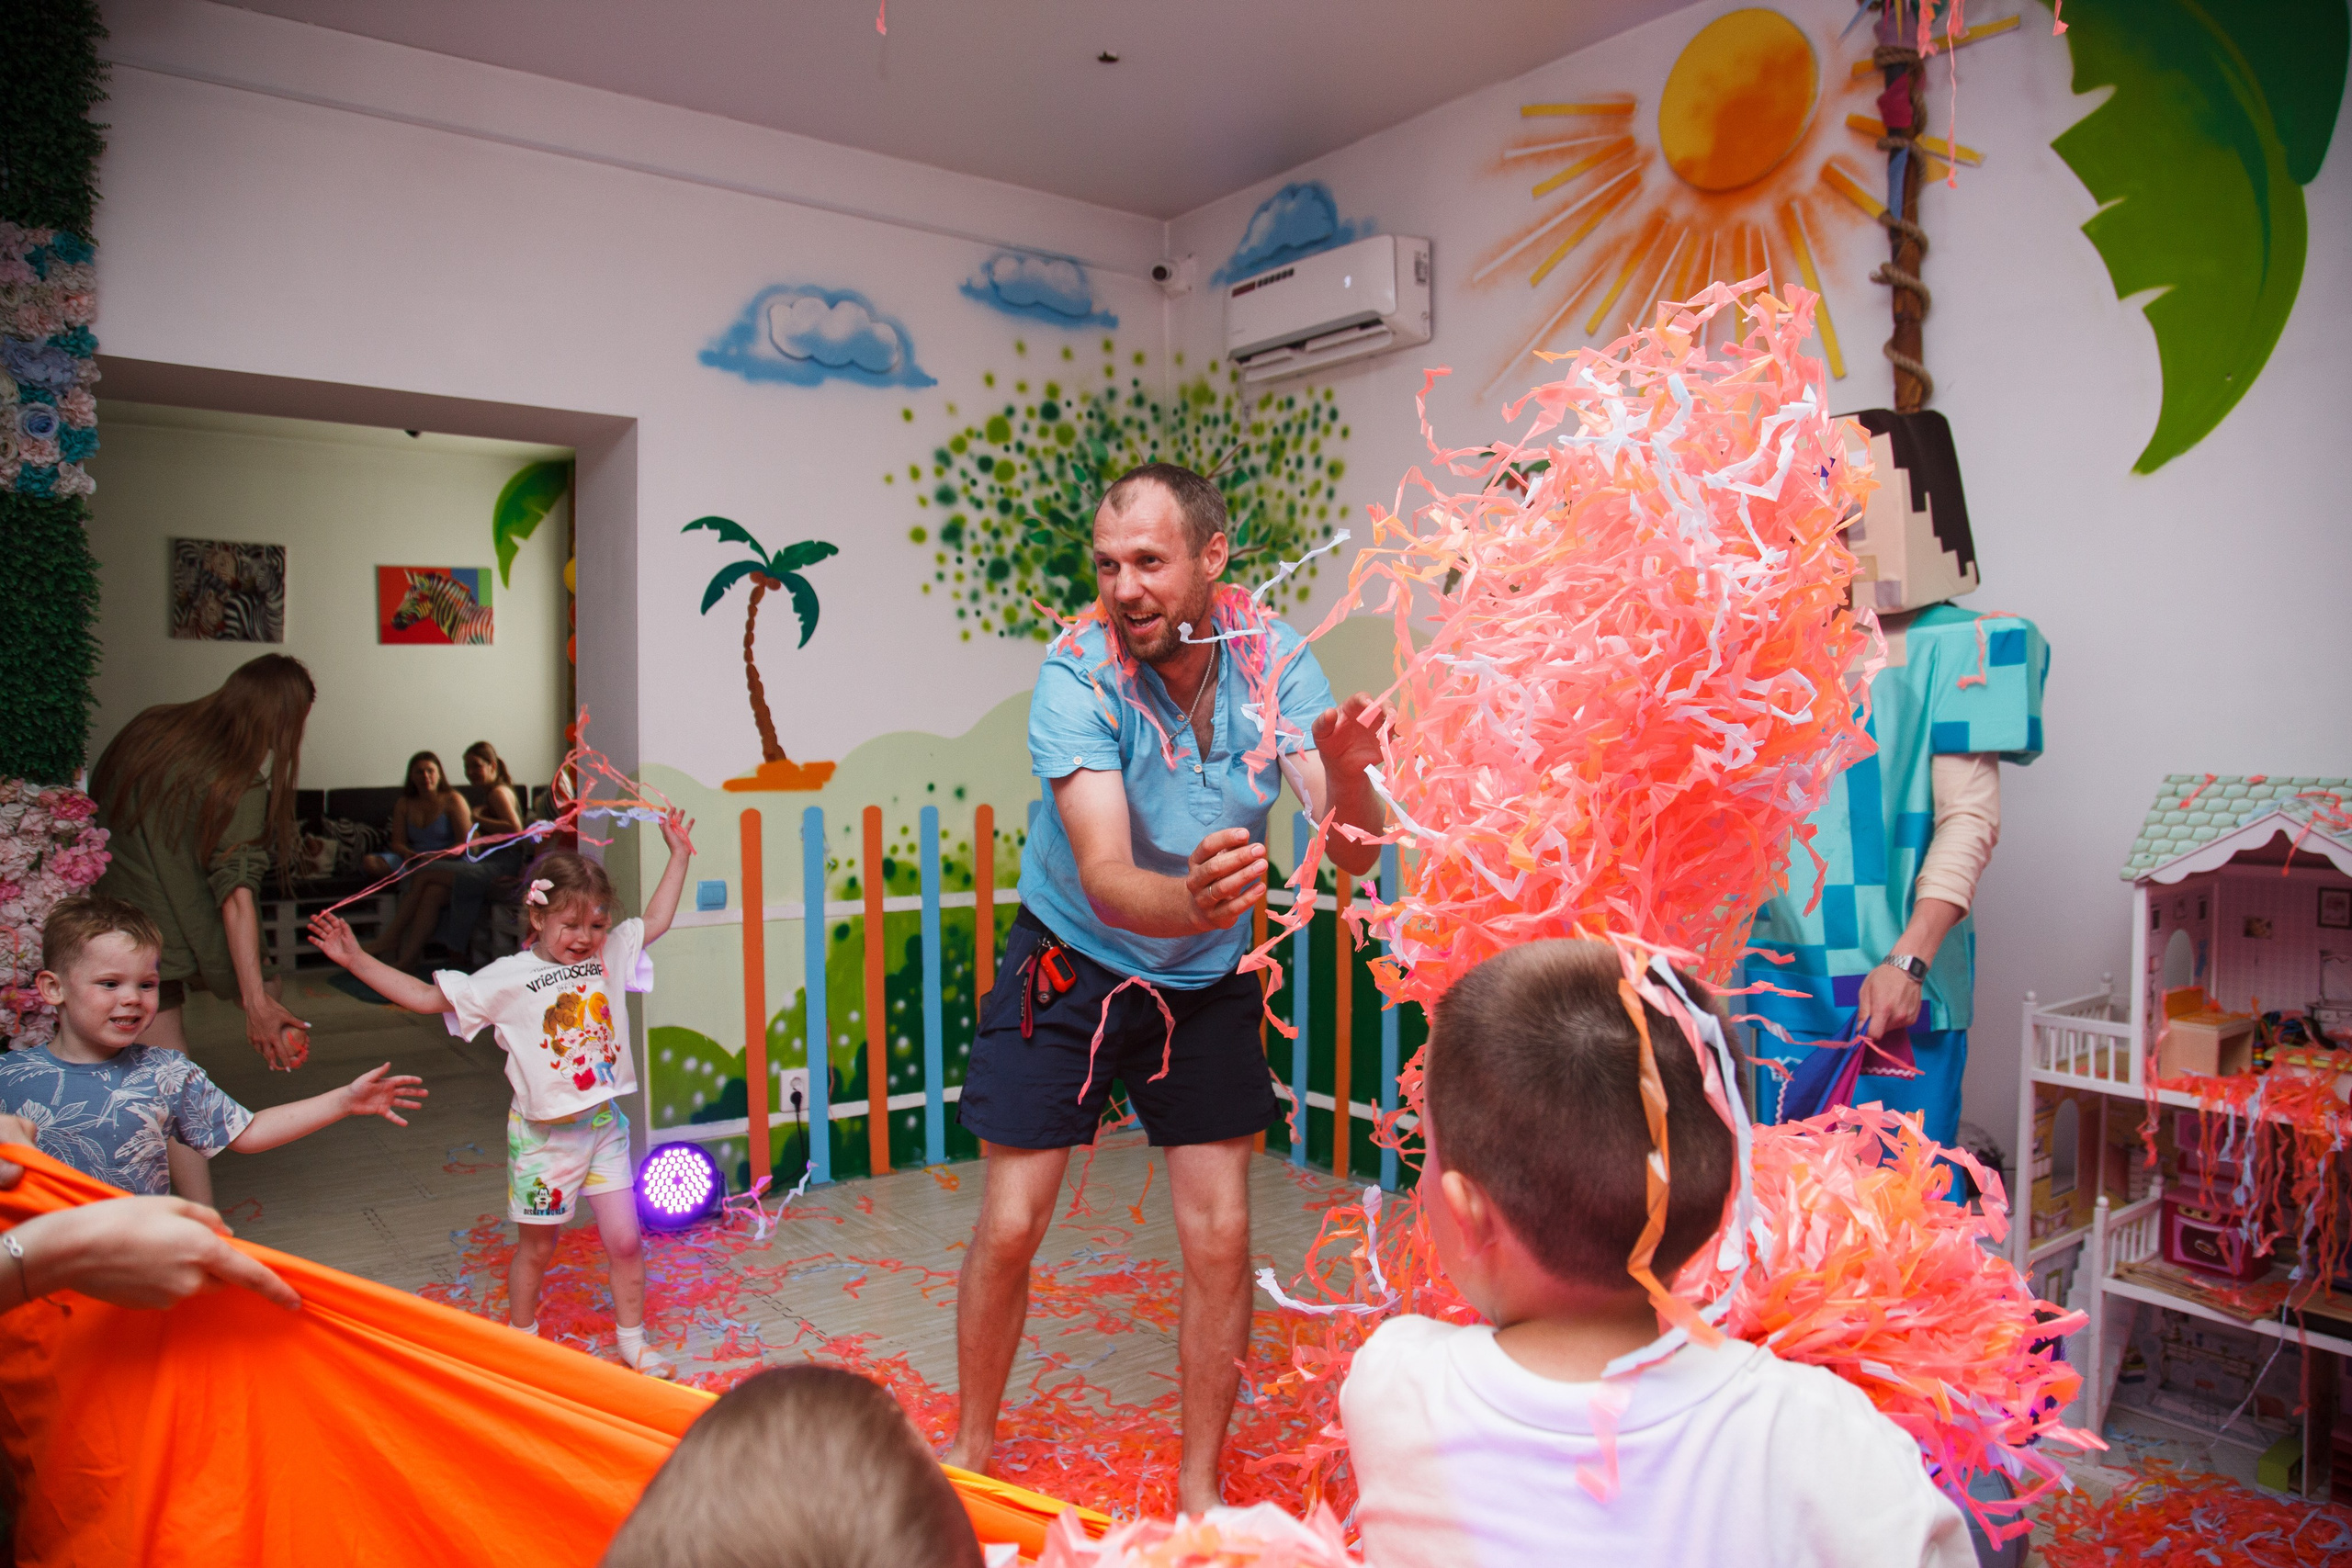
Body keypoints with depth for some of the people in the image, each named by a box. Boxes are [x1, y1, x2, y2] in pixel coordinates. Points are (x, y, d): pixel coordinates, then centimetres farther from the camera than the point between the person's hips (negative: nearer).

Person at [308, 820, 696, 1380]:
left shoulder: (610, 955, 1)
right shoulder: (509, 978, -10)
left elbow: (656, 920, 12)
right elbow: (427, 996, -7)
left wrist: (679, 853, 12)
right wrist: (357, 960, -12)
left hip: (603, 1125, 3)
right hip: (543, 1134, -3)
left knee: (624, 1240, 5)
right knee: (536, 1246, 14)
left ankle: (634, 1342, 23)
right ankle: (521, 1341, 37)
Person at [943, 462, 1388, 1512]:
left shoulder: (1272, 658, -16)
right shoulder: (1076, 674, -25)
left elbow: (1355, 853, -20)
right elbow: (1105, 878, -35)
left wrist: (1347, 777, -43)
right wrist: (1192, 902, -57)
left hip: (1206, 980, 2)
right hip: (1071, 966, -2)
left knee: (1220, 1239, 1)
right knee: (1008, 1228, 2)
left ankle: (1201, 1488, 23)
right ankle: (971, 1448, 29)